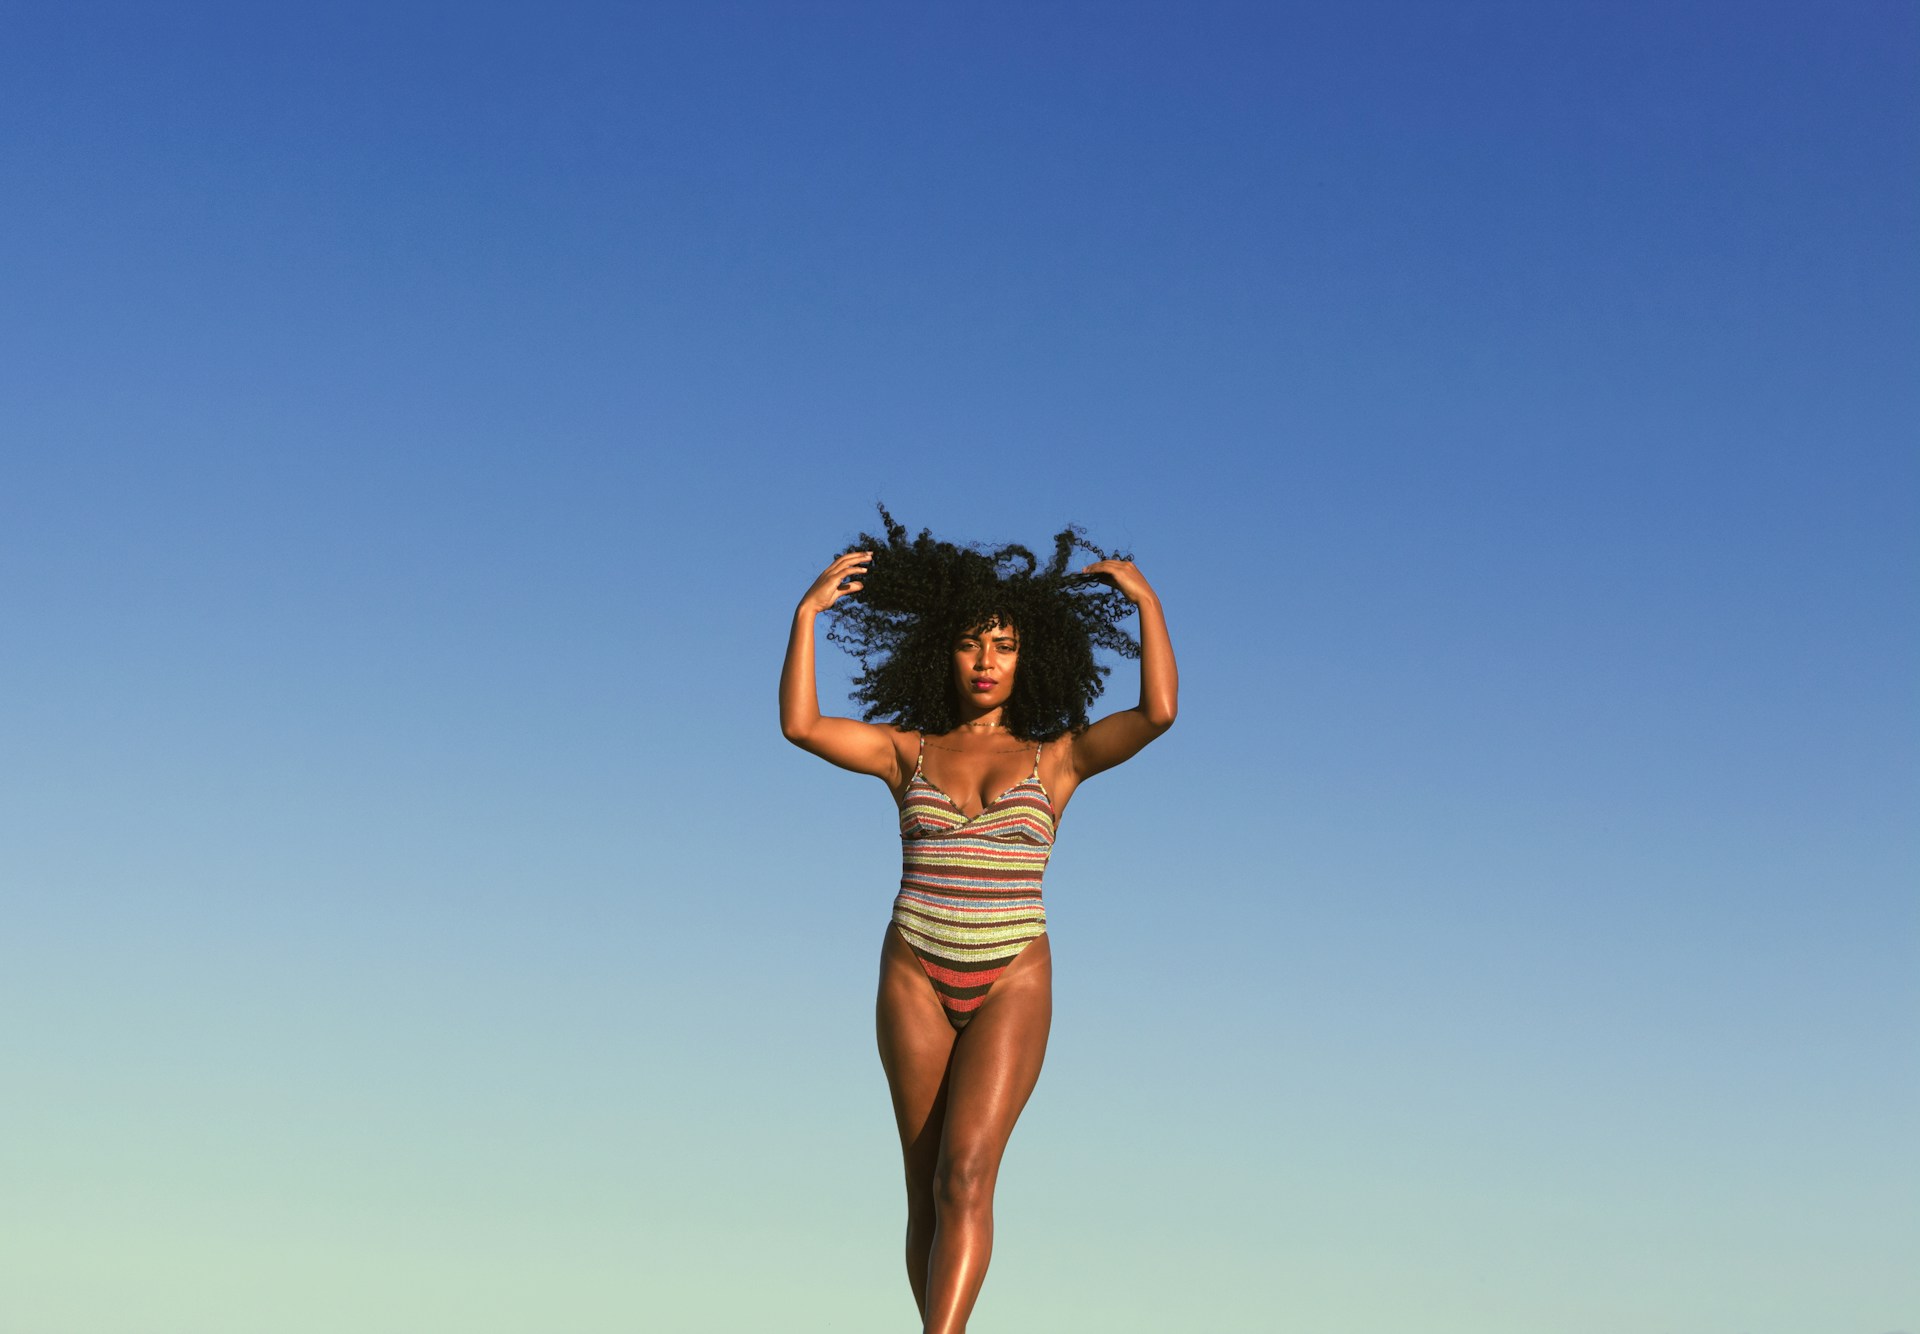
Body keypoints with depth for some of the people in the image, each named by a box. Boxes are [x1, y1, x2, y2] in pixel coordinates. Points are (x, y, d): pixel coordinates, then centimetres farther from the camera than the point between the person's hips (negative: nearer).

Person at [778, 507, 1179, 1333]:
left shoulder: (1055, 757, 4)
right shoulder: (907, 751, 7)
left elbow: (1158, 712, -11)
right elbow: (800, 725, -8)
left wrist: (1146, 603, -8)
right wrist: (808, 613, -12)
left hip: (1011, 986, -2)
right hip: (915, 982, 2)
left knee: (965, 1175, -18)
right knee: (928, 1191, 4)